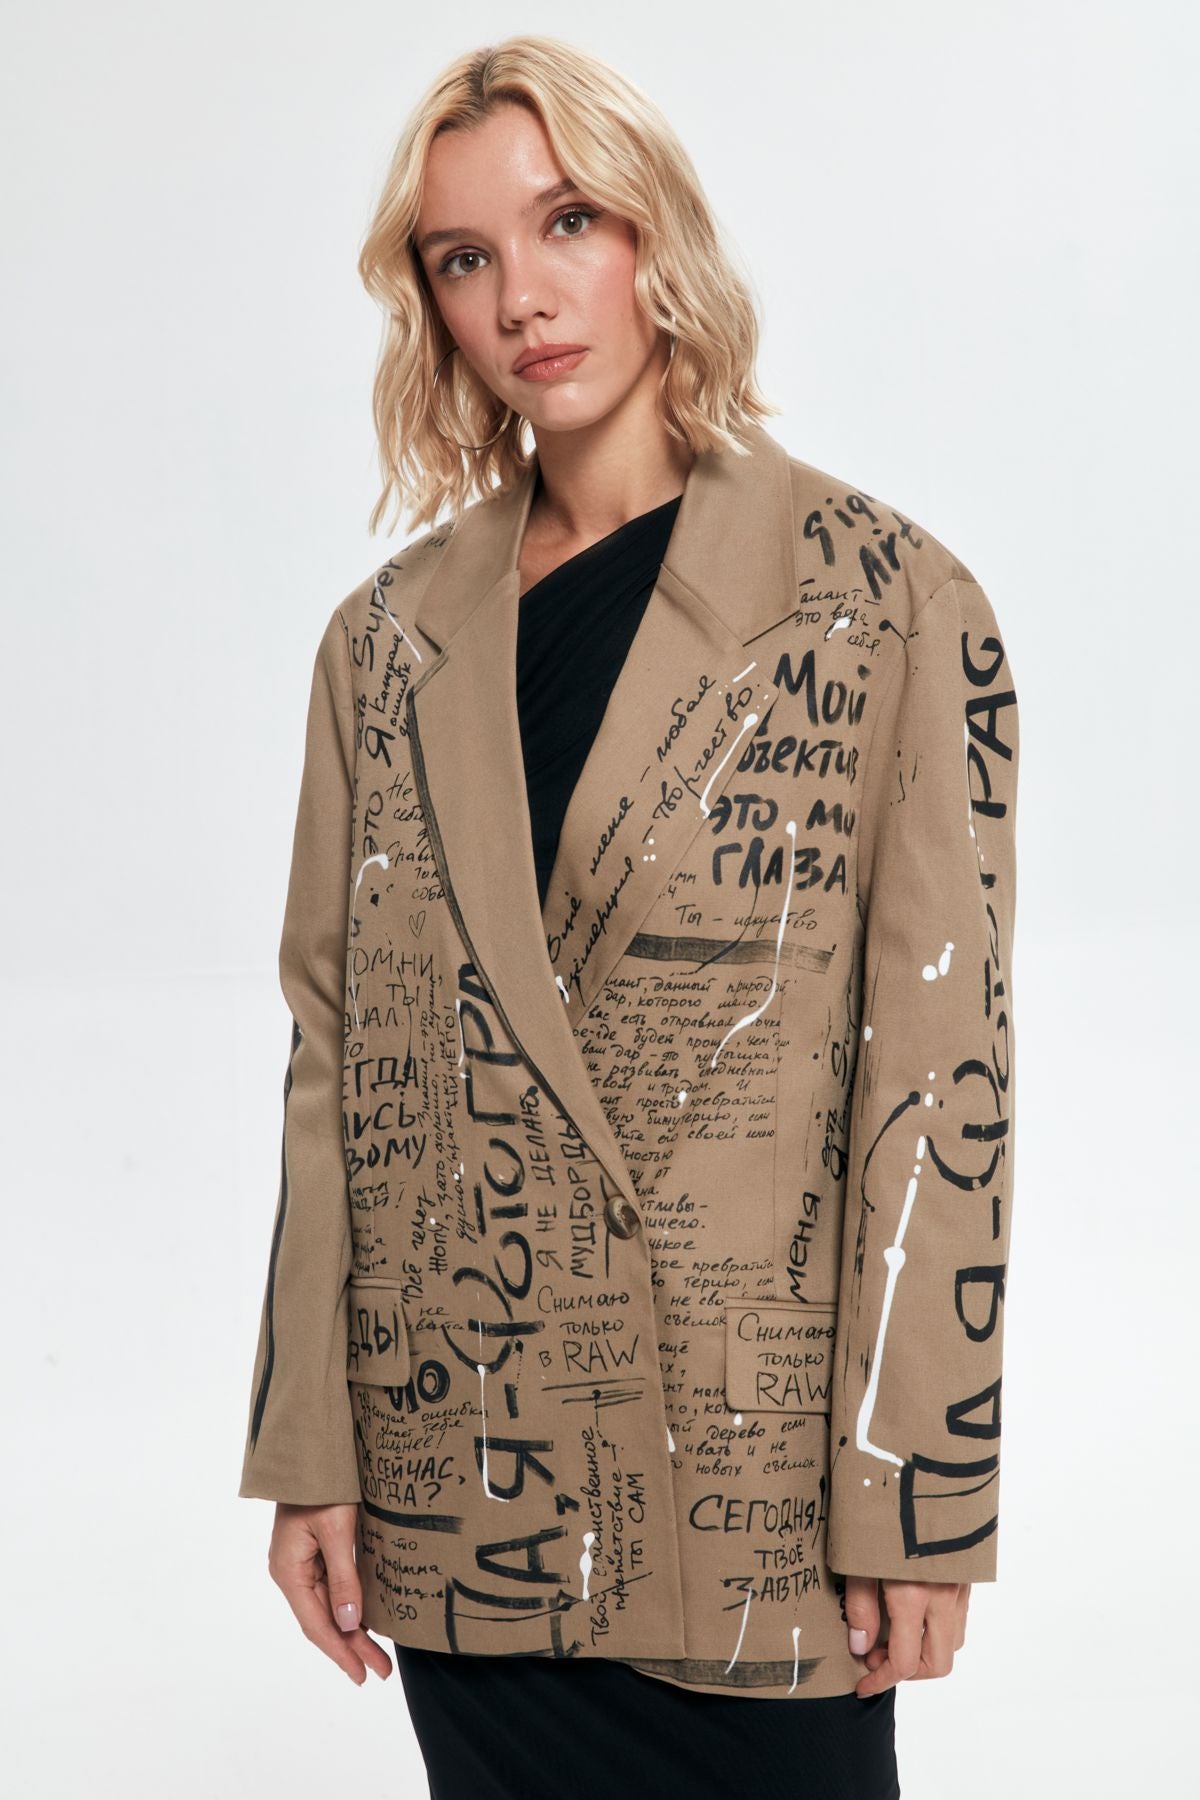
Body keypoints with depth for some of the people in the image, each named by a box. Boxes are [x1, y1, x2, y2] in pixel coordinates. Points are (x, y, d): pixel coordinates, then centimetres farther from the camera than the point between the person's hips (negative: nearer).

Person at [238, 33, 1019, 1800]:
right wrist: (307, 1451, 4)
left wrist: (914, 1488, -9)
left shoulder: (887, 602, -5)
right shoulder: (390, 641, 6)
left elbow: (939, 1070, -7)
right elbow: (336, 1054, 7)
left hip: (750, 1490, -3)